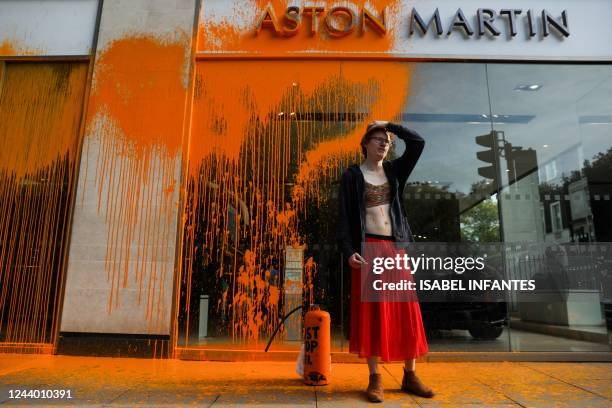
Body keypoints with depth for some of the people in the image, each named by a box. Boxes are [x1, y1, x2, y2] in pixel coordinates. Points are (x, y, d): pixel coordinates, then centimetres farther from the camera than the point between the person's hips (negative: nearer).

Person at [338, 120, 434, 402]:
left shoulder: (395, 170, 13)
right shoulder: (352, 175, 2)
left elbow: (418, 143, 3)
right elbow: (345, 216, -5)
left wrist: (390, 125, 6)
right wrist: (348, 251, -16)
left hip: (396, 246, 4)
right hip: (369, 247, -4)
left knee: (405, 310, 4)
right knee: (372, 311, -2)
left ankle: (410, 376, 16)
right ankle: (375, 379, 8)